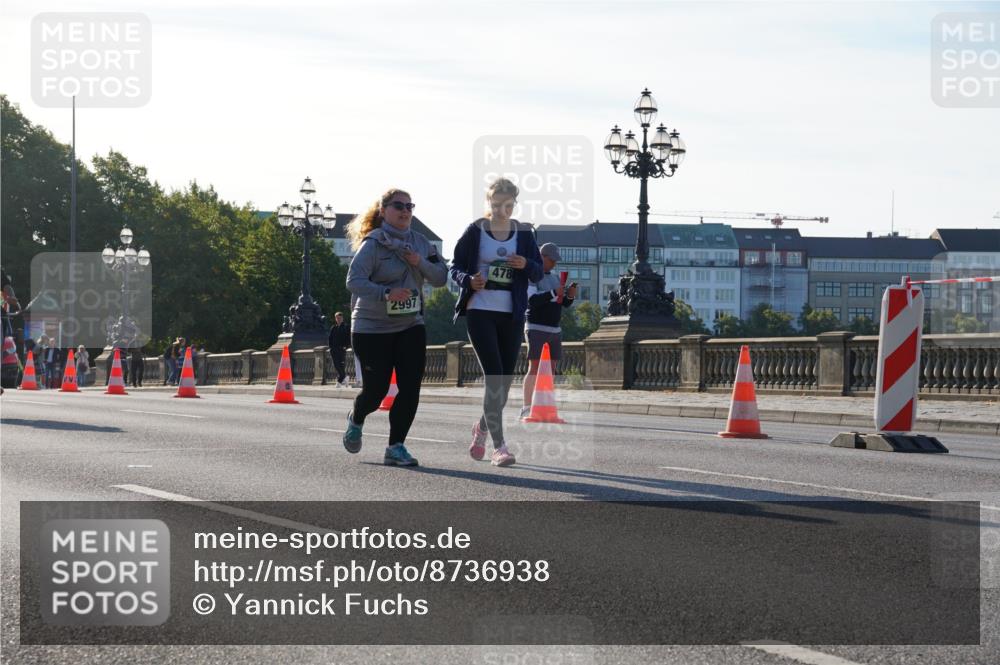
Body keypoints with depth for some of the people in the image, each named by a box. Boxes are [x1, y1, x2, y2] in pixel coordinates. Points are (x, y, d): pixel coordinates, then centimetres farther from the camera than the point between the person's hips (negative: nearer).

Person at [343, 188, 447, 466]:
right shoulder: (373, 244, -12)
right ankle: (356, 420, 34)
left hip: (410, 326, 5)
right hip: (372, 328, -5)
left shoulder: (420, 242, 8)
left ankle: (396, 446, 1)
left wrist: (421, 262, -12)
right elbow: (354, 281, -22)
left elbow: (441, 277, 7)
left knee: (410, 388, -8)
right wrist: (386, 293, -36)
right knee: (376, 389, 0)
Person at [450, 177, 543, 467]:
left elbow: (538, 273, 9)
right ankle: (499, 446, -12)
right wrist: (469, 281, -18)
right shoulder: (475, 231, -1)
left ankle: (482, 428, 36)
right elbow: (455, 268, 4)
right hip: (480, 311, -4)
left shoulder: (523, 233, 7)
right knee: (494, 377, -13)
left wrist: (526, 265, -14)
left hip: (511, 314, 4)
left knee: (506, 378, 9)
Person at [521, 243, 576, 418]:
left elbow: (566, 304, 15)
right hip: (536, 329, -7)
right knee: (534, 368, -12)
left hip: (555, 330, 7)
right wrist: (554, 293, -31)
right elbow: (533, 300, -19)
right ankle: (526, 407, -13)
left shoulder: (555, 277, 17)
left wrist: (570, 295, -8)